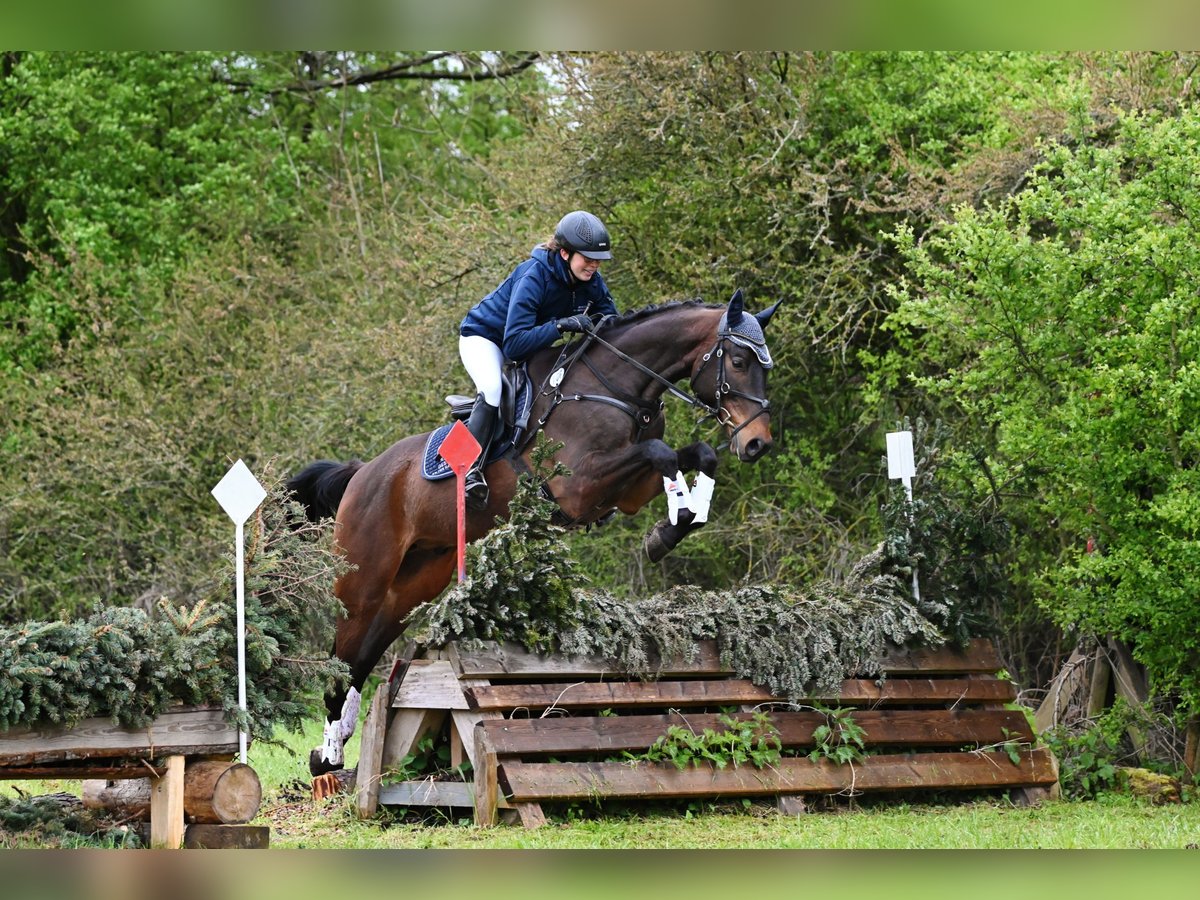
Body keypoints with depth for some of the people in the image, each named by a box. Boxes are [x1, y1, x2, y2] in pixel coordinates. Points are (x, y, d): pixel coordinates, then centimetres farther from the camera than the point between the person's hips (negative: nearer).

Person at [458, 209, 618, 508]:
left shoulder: (592, 282, -14)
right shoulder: (534, 277, -34)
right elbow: (514, 345, -39)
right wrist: (561, 325, -48)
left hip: (534, 345, 8)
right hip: (484, 337, -8)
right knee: (493, 389, -34)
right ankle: (470, 470, -33)